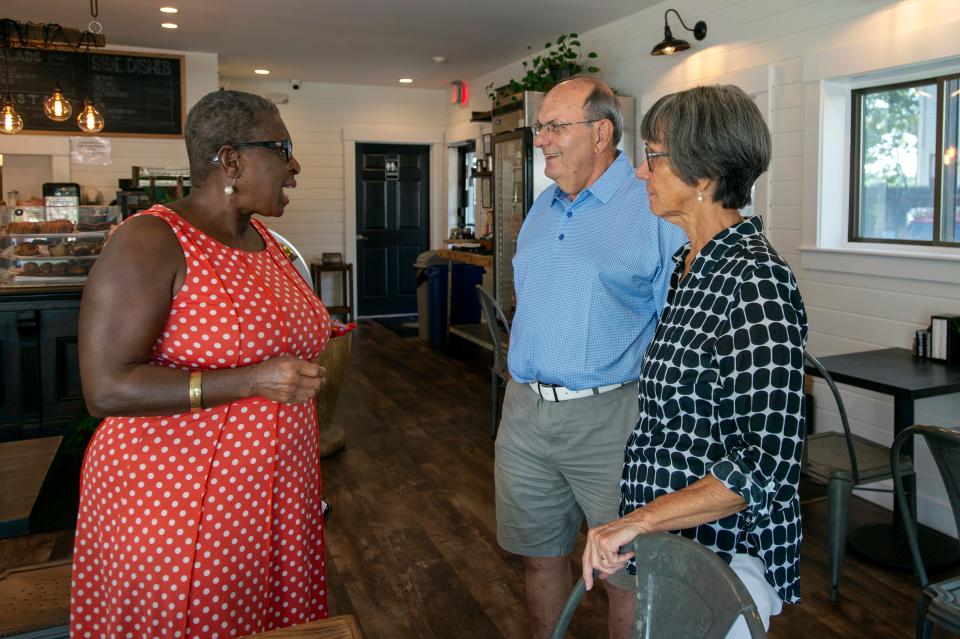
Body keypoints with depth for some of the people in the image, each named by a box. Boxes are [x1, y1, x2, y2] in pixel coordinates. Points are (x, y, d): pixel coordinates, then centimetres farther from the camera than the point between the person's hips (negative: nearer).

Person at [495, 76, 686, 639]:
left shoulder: (655, 208, -11)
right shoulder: (542, 209, 12)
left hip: (608, 419, -6)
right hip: (525, 412, 7)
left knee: (627, 576, 9)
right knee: (540, 555, 20)